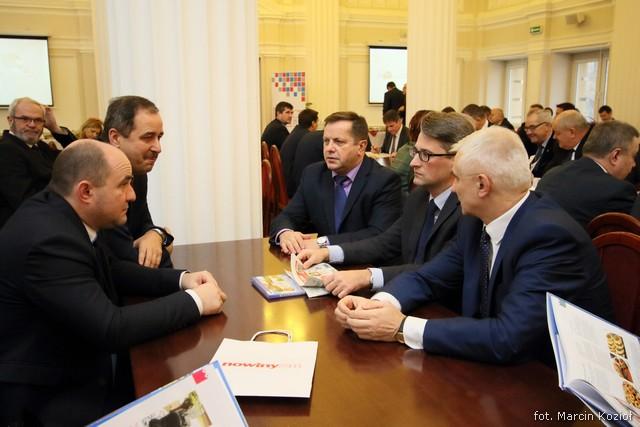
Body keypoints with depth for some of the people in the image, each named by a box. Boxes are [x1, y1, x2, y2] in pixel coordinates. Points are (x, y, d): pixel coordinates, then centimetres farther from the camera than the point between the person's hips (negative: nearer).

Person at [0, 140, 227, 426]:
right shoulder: (48, 241, -29)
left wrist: (180, 279, -1)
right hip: (46, 398, -8)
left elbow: (111, 270, 13)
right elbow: (111, 329, -30)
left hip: (77, 372, 8)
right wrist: (194, 301, -19)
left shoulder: (62, 213, -2)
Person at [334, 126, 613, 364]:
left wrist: (402, 328, -27)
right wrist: (377, 304, -16)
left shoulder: (551, 235, -25)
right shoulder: (476, 222, -2)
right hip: (501, 367, 6)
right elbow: (427, 278, 5)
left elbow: (508, 338, -32)